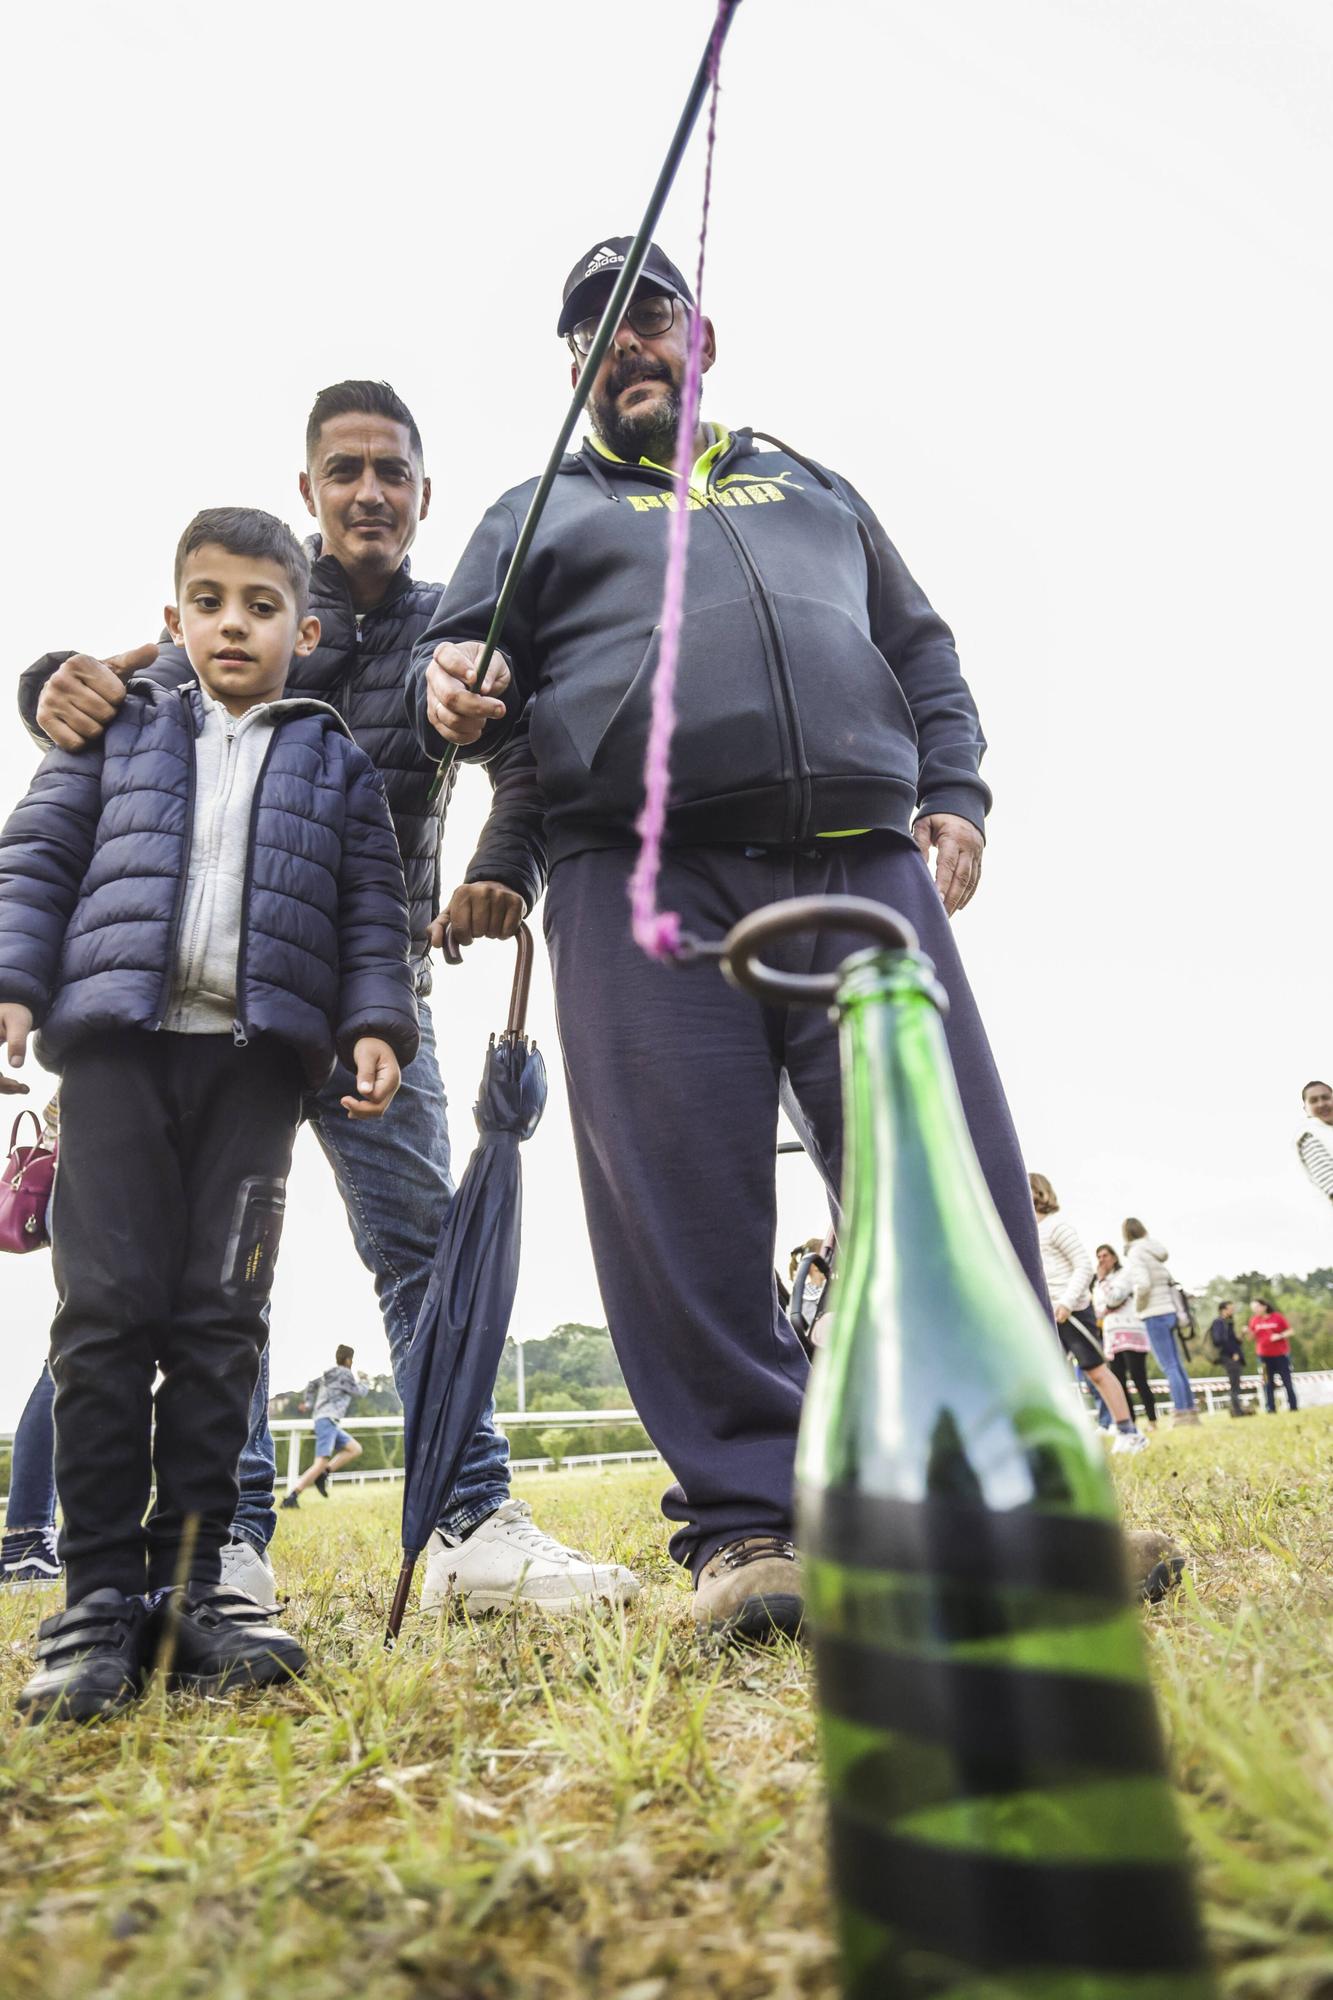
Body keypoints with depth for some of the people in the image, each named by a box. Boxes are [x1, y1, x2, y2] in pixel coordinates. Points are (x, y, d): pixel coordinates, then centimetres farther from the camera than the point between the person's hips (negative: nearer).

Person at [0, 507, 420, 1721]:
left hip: (261, 1052, 0)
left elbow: (373, 912, 11)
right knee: (108, 1308, -4)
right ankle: (100, 1590, 4)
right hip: (120, 1037, 0)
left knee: (222, 1317, -1)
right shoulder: (119, 735, 19)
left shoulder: (338, 766, 17)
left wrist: (376, 1024, -3)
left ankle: (189, 1577, 9)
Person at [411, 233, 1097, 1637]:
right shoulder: (538, 512, 26)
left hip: (867, 867, 2)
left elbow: (920, 645, 29)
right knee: (687, 1217, -9)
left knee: (954, 1181, -5)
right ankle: (747, 1524, 2)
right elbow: (448, 659, 16)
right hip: (643, 883, -1)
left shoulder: (812, 488, 33)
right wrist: (452, 693, -10)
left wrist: (952, 790, 11)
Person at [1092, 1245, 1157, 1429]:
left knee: (1139, 1379, -10)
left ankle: (1153, 1420, -6)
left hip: (1131, 1332, -6)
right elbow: (1097, 1309, 11)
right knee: (1118, 1382, 0)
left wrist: (1102, 1279, -4)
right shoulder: (1098, 1284, 21)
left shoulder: (1124, 1274, 2)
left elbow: (1114, 1297, -13)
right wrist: (1109, 1308, -7)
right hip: (1112, 1335, 6)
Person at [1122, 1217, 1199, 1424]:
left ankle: (1181, 1412, -5)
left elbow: (1143, 1284, -22)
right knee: (1177, 1365, 11)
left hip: (1155, 1316, -8)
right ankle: (1190, 1411, 13)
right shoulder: (1154, 1252, 15)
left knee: (1169, 1367, -6)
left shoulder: (1135, 1254, -9)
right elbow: (1168, 1281, 14)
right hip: (1169, 1312, 8)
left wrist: (1138, 1306, -6)